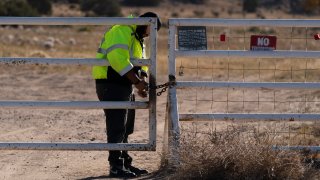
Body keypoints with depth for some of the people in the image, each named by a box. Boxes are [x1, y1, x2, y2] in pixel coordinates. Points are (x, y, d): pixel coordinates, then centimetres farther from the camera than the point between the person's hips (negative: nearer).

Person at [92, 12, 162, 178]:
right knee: (116, 127, -9)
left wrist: (142, 83, 0)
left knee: (125, 129, 15)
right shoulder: (122, 31, -15)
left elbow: (141, 64, 19)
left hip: (125, 86, 10)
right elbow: (118, 59, -27)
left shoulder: (137, 38, 20)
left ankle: (125, 163, 23)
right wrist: (137, 82, -24)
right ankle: (116, 166, -7)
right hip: (111, 85, -10)